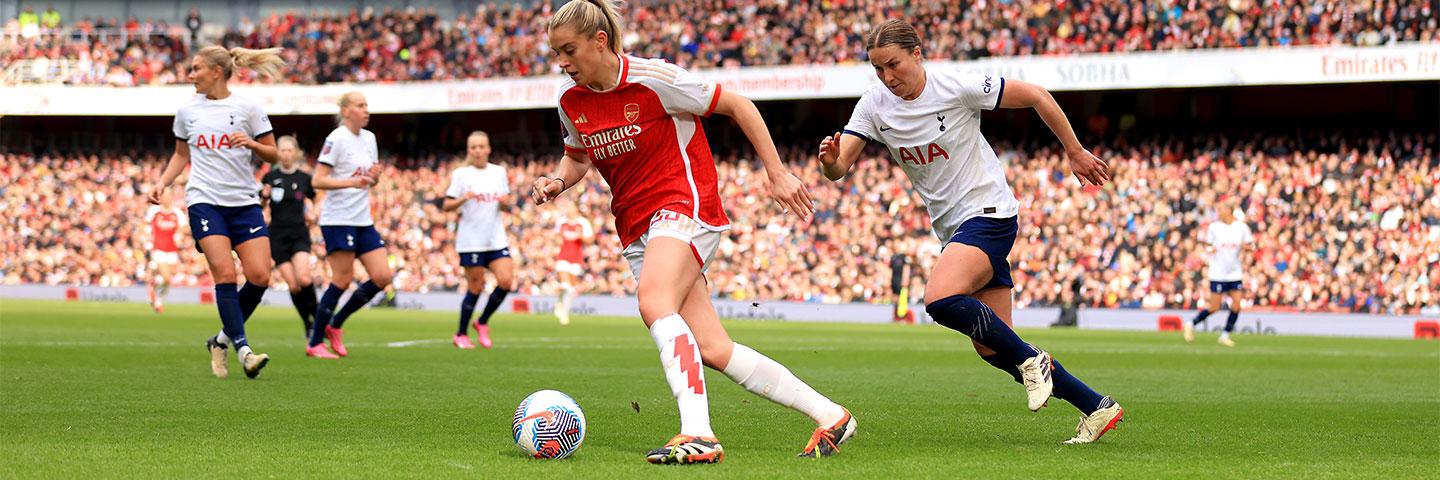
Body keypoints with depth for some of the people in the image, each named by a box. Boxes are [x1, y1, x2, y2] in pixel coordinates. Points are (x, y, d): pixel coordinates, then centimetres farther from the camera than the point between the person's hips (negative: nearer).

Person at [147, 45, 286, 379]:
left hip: (244, 201, 0)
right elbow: (181, 154, 22)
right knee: (224, 273, -17)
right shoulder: (188, 111, 9)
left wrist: (251, 143, -15)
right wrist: (162, 183, 7)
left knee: (259, 276, -10)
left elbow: (273, 155, 5)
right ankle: (243, 350, -16)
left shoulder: (247, 108, 2)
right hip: (205, 201, 0)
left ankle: (223, 340, 10)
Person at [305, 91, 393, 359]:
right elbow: (318, 181, -15)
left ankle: (335, 326, 13)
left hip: (363, 220, 8)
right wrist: (351, 182, -26)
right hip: (338, 219, -8)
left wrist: (375, 176, -1)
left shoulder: (369, 138, 13)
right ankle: (315, 344, 1)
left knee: (382, 277, -1)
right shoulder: (337, 139, -10)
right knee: (342, 281, -9)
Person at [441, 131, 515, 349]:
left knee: (506, 281, -9)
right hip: (471, 240, -4)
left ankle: (482, 323, 11)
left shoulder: (499, 172, 9)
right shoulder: (461, 174, -2)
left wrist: (506, 202, -5)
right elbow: (446, 206, -4)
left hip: (496, 239, 4)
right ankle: (461, 335, 12)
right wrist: (463, 199, -23)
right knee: (475, 287, -2)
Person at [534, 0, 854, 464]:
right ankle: (828, 416, 7)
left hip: (686, 204, -6)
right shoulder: (571, 100, 4)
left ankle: (697, 434, -40)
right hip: (636, 228, 6)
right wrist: (557, 180, -1)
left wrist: (777, 174, -6)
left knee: (654, 303, -33)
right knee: (712, 350, -3)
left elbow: (737, 106, -6)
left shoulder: (653, 79, -14)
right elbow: (577, 157, 23)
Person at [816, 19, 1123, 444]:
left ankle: (1030, 360, -12)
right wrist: (829, 162, -32)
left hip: (988, 213, -7)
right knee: (992, 349, 4)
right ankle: (1096, 408, 14)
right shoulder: (874, 106, 0)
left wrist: (1075, 152, -1)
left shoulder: (956, 86, -15)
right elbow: (840, 168, -8)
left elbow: (1036, 96, -7)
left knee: (940, 300, -31)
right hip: (953, 228, 7)